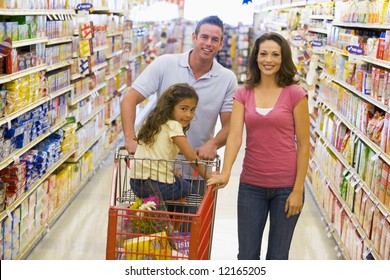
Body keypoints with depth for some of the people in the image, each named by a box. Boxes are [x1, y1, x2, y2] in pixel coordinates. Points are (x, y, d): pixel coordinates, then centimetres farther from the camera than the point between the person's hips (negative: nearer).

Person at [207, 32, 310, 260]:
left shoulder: (295, 94, -6)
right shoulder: (244, 94, 3)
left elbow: (303, 145, -5)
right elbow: (235, 135, -9)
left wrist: (298, 190, -8)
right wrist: (225, 173, -24)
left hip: (286, 187, -2)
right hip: (251, 185, 2)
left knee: (277, 257, 11)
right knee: (247, 256, 11)